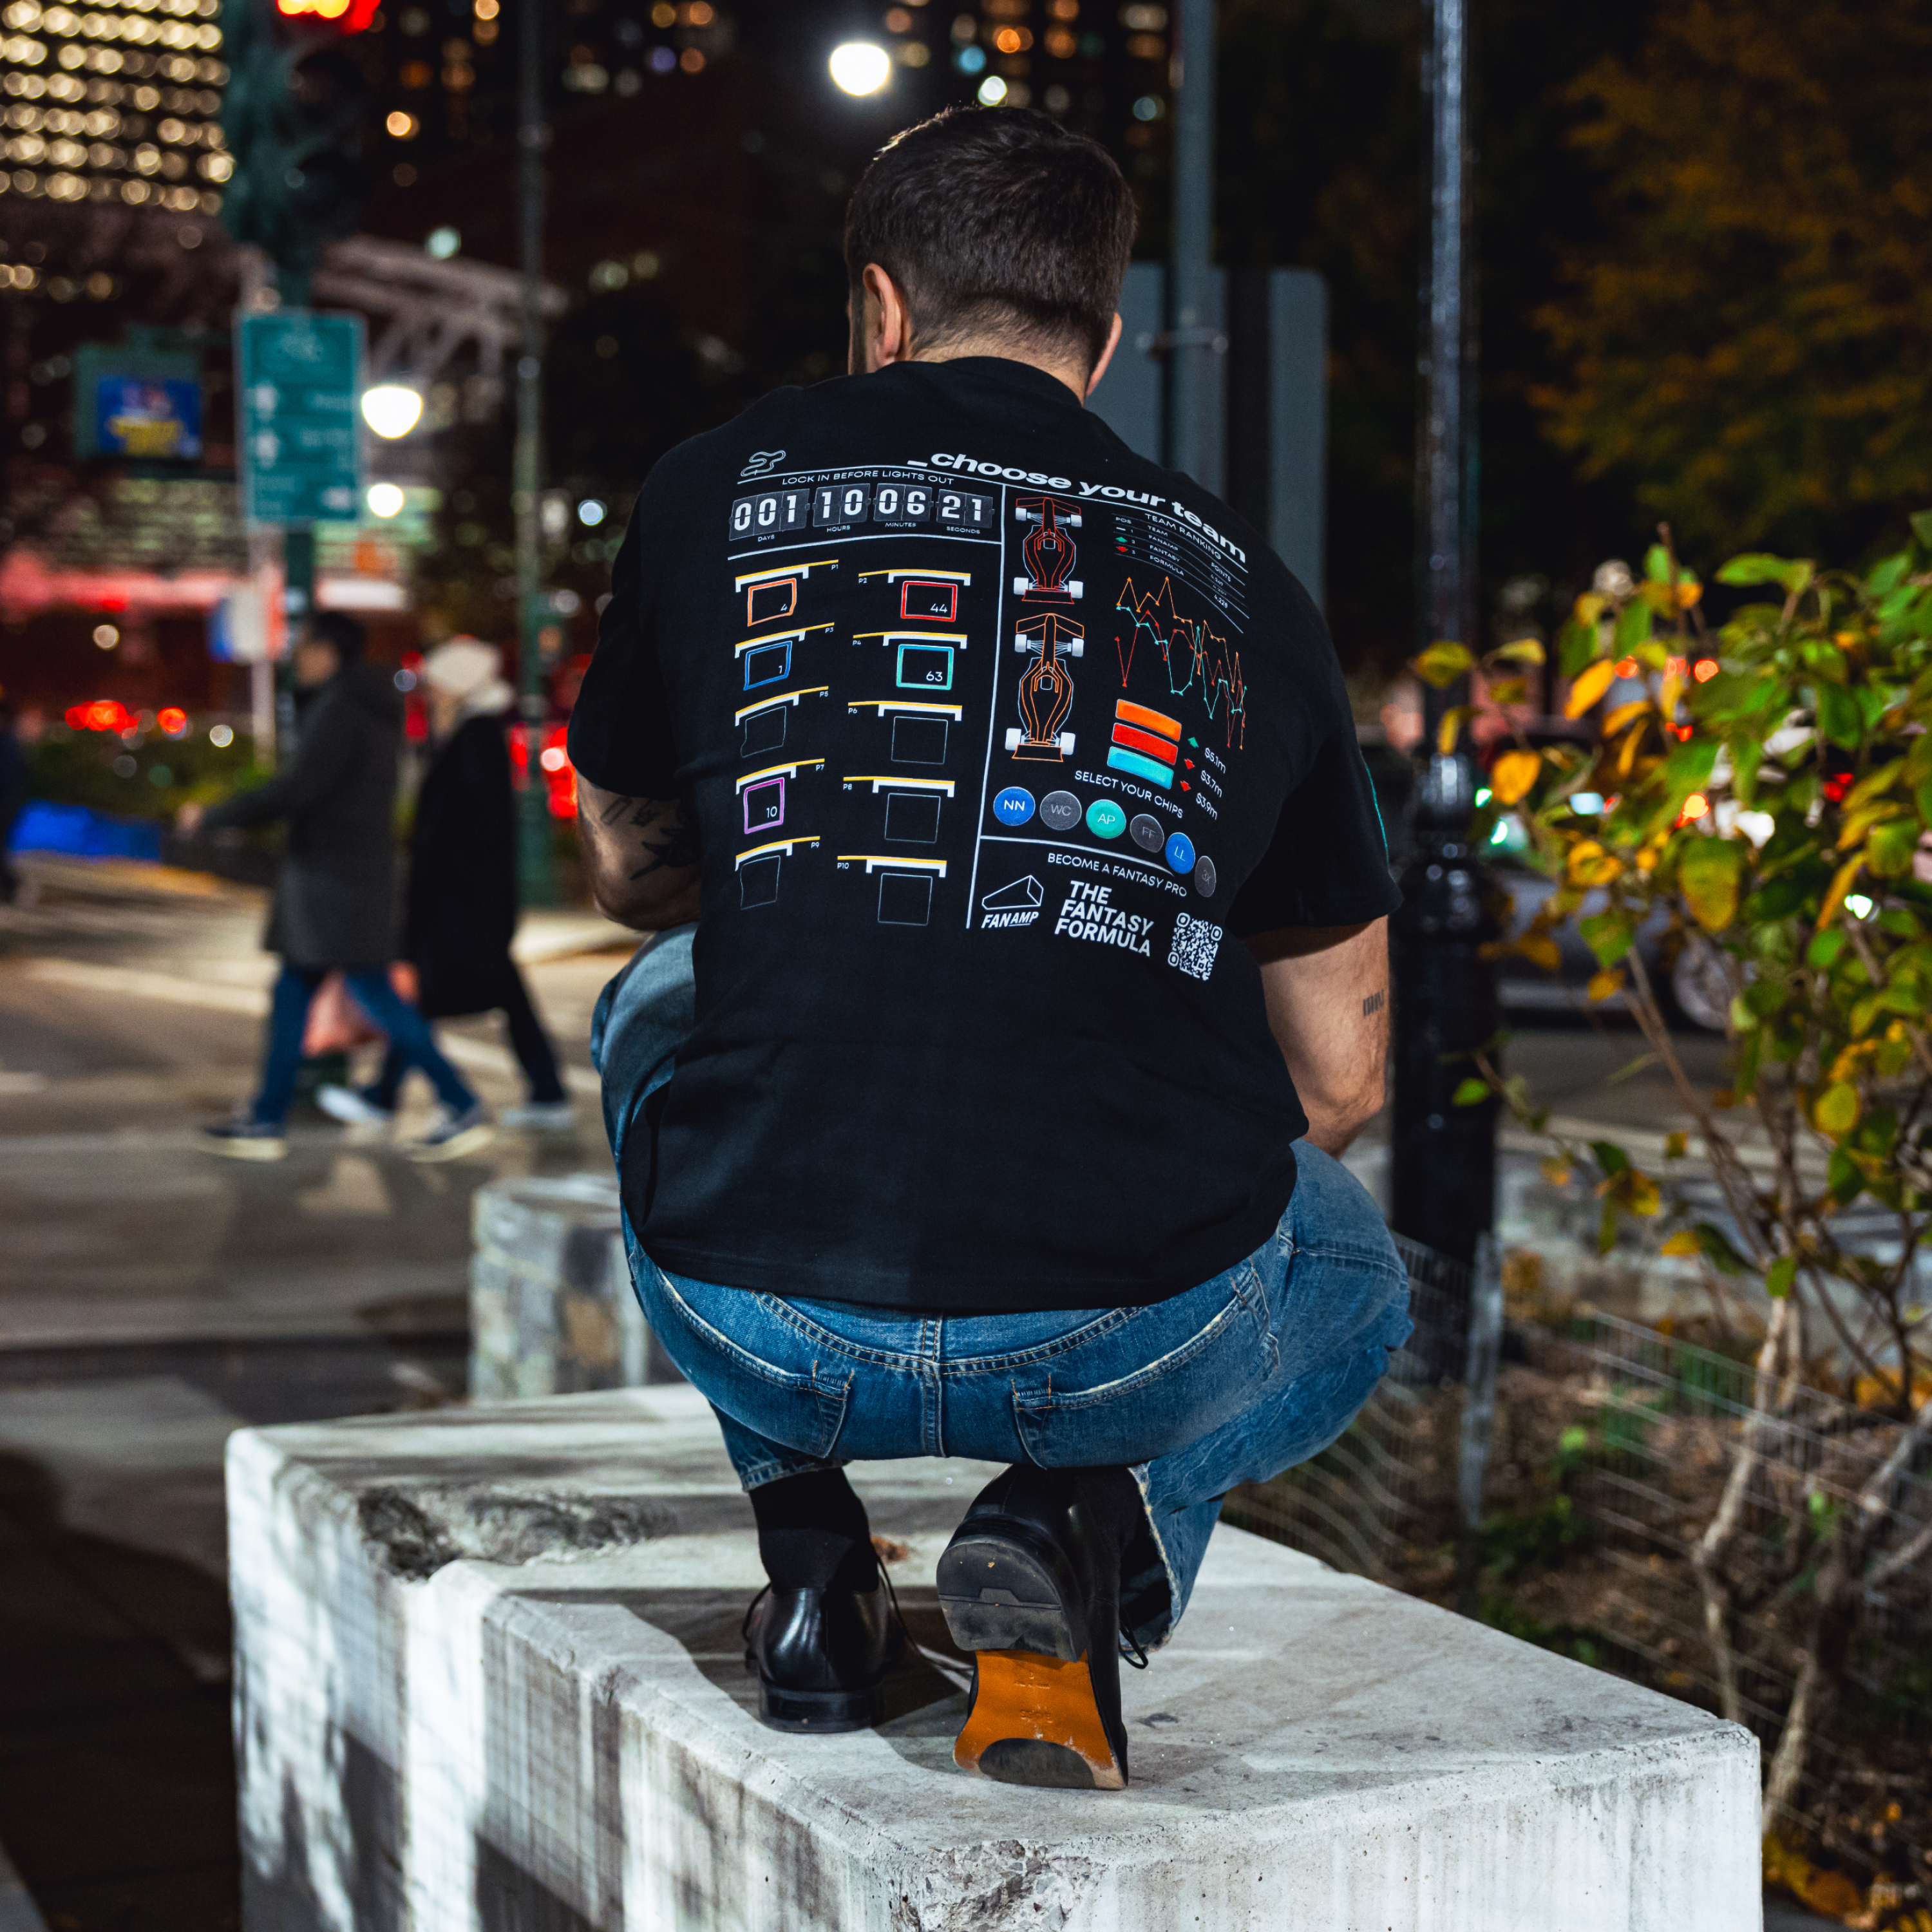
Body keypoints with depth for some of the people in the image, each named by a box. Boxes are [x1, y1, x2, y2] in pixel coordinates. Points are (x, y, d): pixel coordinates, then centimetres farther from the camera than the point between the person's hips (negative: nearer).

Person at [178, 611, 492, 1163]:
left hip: (336, 878, -10)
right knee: (292, 992, 12)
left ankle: (464, 1110, -5)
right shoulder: (375, 709, 15)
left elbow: (292, 791, -22)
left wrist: (211, 818, -14)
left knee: (374, 994, -8)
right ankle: (266, 1122, 15)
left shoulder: (339, 712, -16)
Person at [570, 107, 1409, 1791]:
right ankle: (1090, 1529, 4)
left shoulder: (721, 490, 8)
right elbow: (1340, 1079, 16)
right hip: (1135, 1336, 0)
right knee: (1357, 1285, 36)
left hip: (759, 1324, 1)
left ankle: (810, 1542, 21)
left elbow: (627, 868, 25)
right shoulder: (1243, 585, 11)